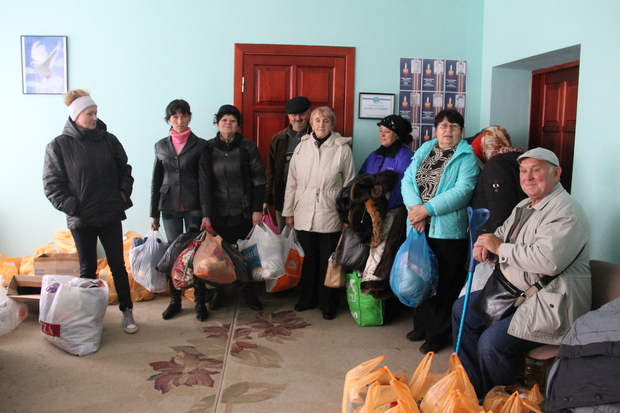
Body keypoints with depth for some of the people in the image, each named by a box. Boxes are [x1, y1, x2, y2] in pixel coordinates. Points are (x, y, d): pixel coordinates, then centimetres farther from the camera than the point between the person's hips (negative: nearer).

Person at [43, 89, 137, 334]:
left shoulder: (109, 140, 1)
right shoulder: (59, 146, -6)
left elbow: (125, 170, 13)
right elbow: (52, 185, -6)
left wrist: (123, 193, 0)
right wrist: (71, 206, -14)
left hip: (111, 215, 2)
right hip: (81, 219, -1)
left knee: (118, 265, 7)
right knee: (87, 268, 12)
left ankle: (126, 311, 19)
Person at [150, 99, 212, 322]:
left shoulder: (200, 145, -1)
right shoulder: (161, 146, 8)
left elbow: (204, 181, -5)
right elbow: (156, 181, 10)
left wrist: (206, 214, -11)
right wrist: (154, 213, 7)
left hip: (193, 208, -2)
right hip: (169, 208, 3)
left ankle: (200, 302, 12)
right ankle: (175, 301, 19)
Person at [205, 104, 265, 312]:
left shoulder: (248, 147, -1)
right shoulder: (208, 147, 3)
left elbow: (259, 180, -1)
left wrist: (257, 209, -6)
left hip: (243, 212, -1)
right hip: (217, 213, 1)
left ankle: (249, 293, 22)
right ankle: (218, 293, 23)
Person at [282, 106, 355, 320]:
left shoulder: (342, 149, -4)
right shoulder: (302, 147, 5)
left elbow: (350, 185, -1)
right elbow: (292, 182, 8)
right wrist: (288, 211, 8)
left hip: (330, 216, -2)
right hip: (304, 215, 3)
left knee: (328, 262, 6)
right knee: (307, 260, 12)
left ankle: (328, 304, 22)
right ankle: (307, 298, 30)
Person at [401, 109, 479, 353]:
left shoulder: (466, 157, -3)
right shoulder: (423, 151, 12)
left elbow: (462, 191, -16)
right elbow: (408, 180, 3)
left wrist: (427, 209, -20)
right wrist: (414, 208, -15)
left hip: (448, 230, -5)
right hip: (419, 228, 5)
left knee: (444, 285, 4)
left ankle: (438, 334, 18)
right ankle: (421, 326, 31)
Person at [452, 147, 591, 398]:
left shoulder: (565, 211, -18)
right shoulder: (524, 206, 14)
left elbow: (548, 261, -32)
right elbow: (501, 237, 20)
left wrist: (500, 247, -20)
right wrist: (485, 247, -6)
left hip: (551, 305, -10)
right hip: (515, 292, 11)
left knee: (492, 342, -24)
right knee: (461, 310, 11)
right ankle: (473, 386, 21)